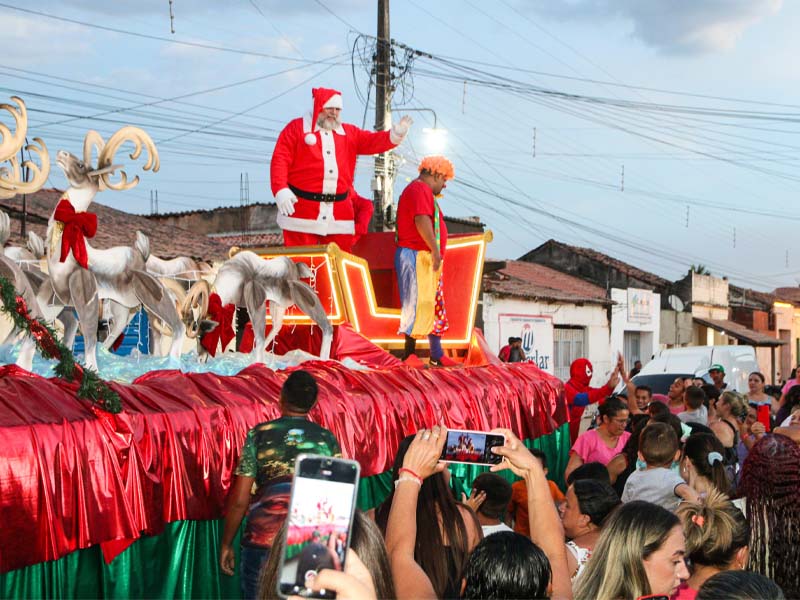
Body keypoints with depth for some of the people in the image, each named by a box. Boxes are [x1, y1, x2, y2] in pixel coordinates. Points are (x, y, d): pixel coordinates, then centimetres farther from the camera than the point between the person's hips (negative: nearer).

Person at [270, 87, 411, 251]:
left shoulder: (349, 132, 17)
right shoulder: (297, 127, 3)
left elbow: (372, 141, 7)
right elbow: (280, 160, -4)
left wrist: (394, 135, -14)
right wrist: (280, 190, -18)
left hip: (339, 213, 4)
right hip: (301, 209, -4)